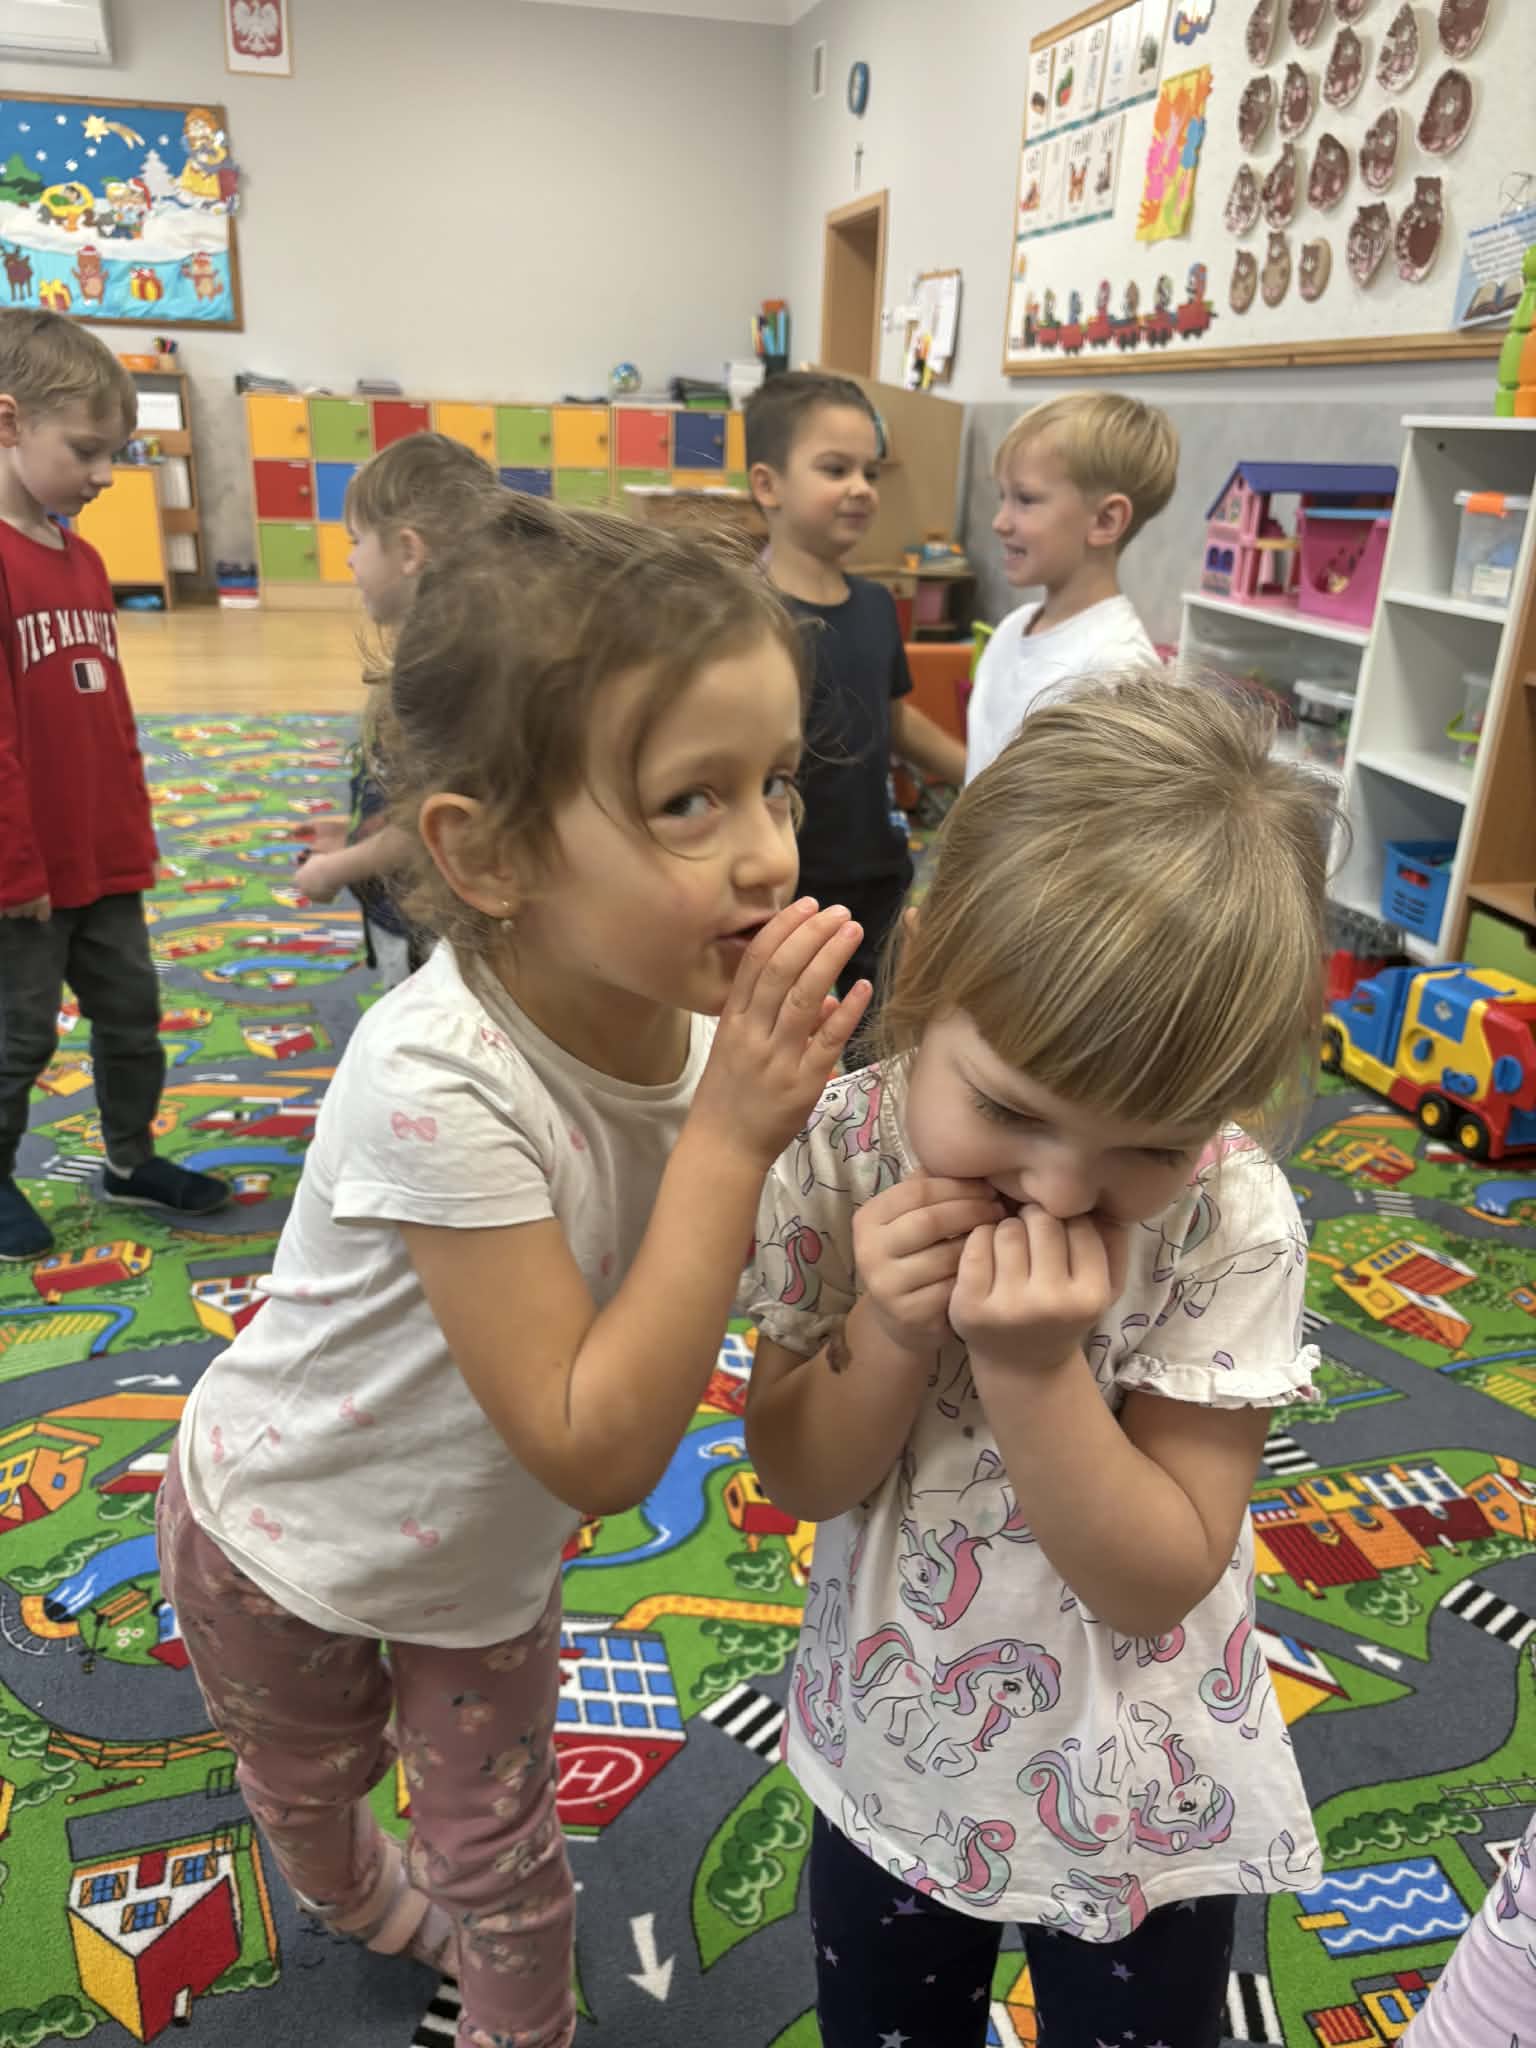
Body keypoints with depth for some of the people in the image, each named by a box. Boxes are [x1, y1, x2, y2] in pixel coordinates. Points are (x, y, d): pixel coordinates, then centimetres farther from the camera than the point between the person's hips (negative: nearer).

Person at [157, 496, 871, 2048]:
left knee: (502, 1849, 20)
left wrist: (777, 1108, -27)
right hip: (289, 1541, -2)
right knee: (312, 1774, 30)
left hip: (489, 1542, 3)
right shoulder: (438, 1076, -41)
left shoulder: (691, 1005, -22)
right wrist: (728, 1136, -41)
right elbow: (597, 1452, -37)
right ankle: (347, 1891, 64)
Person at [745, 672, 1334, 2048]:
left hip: (1135, 1807, -2)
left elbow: (1157, 1581, -21)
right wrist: (892, 1339, -31)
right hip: (891, 1755, 3)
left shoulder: (1232, 1222, -25)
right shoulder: (841, 1155, -21)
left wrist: (1033, 1368, -36)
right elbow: (800, 1478, -12)